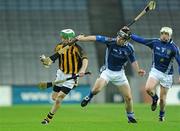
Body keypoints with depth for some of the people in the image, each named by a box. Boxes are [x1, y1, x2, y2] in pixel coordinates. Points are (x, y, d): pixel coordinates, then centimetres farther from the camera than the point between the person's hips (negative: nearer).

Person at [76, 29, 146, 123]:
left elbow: (133, 61, 2)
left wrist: (138, 70, -14)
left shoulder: (129, 48, -10)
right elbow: (96, 38, -16)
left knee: (128, 98, -1)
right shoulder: (111, 41, -17)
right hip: (107, 71, -2)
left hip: (119, 73, 2)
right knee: (96, 89, -26)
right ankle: (89, 97, 10)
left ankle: (130, 117, 24)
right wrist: (83, 38, -21)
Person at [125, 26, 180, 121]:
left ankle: (162, 114, 30)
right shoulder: (155, 42, -3)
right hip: (155, 71, 2)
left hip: (167, 74, -2)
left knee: (162, 98, 2)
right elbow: (140, 40, 4)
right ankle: (154, 98, 12)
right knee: (148, 89, -24)